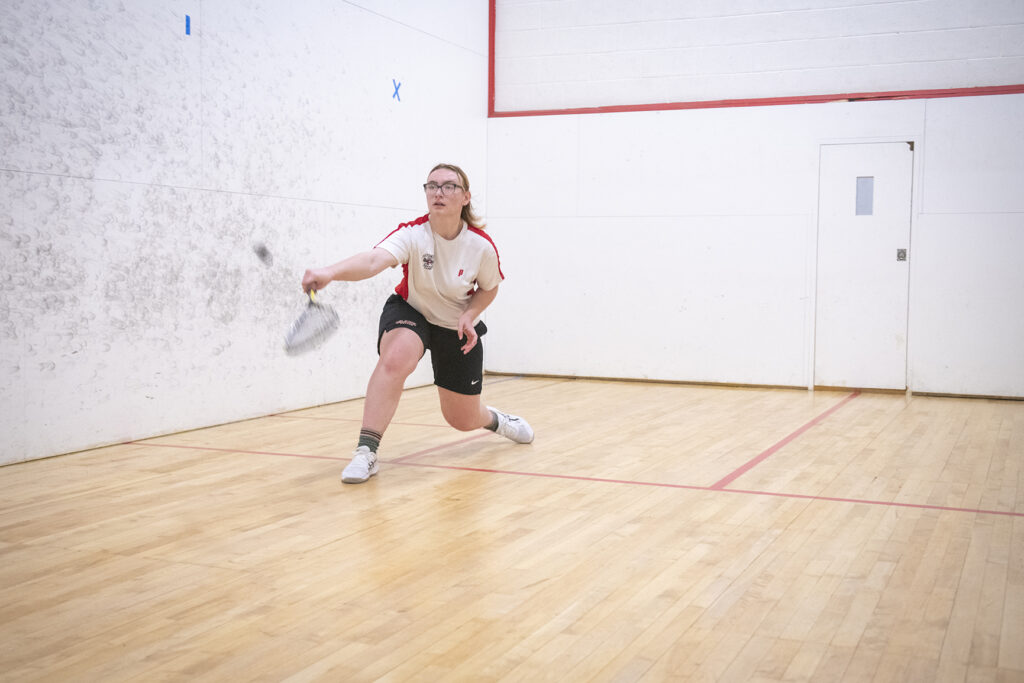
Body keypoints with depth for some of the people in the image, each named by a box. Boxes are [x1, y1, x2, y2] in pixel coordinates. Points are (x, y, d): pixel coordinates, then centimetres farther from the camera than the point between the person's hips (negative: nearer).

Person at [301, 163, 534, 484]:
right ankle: (366, 453, -32)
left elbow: (489, 288, 1)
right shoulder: (413, 234, -27)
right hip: (410, 312, -1)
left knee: (463, 420, 10)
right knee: (395, 359, -39)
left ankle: (496, 419, 50)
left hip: (457, 327, 2)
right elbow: (374, 259, -48)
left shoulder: (481, 246, -20)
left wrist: (469, 315, -19)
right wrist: (330, 272, -67)